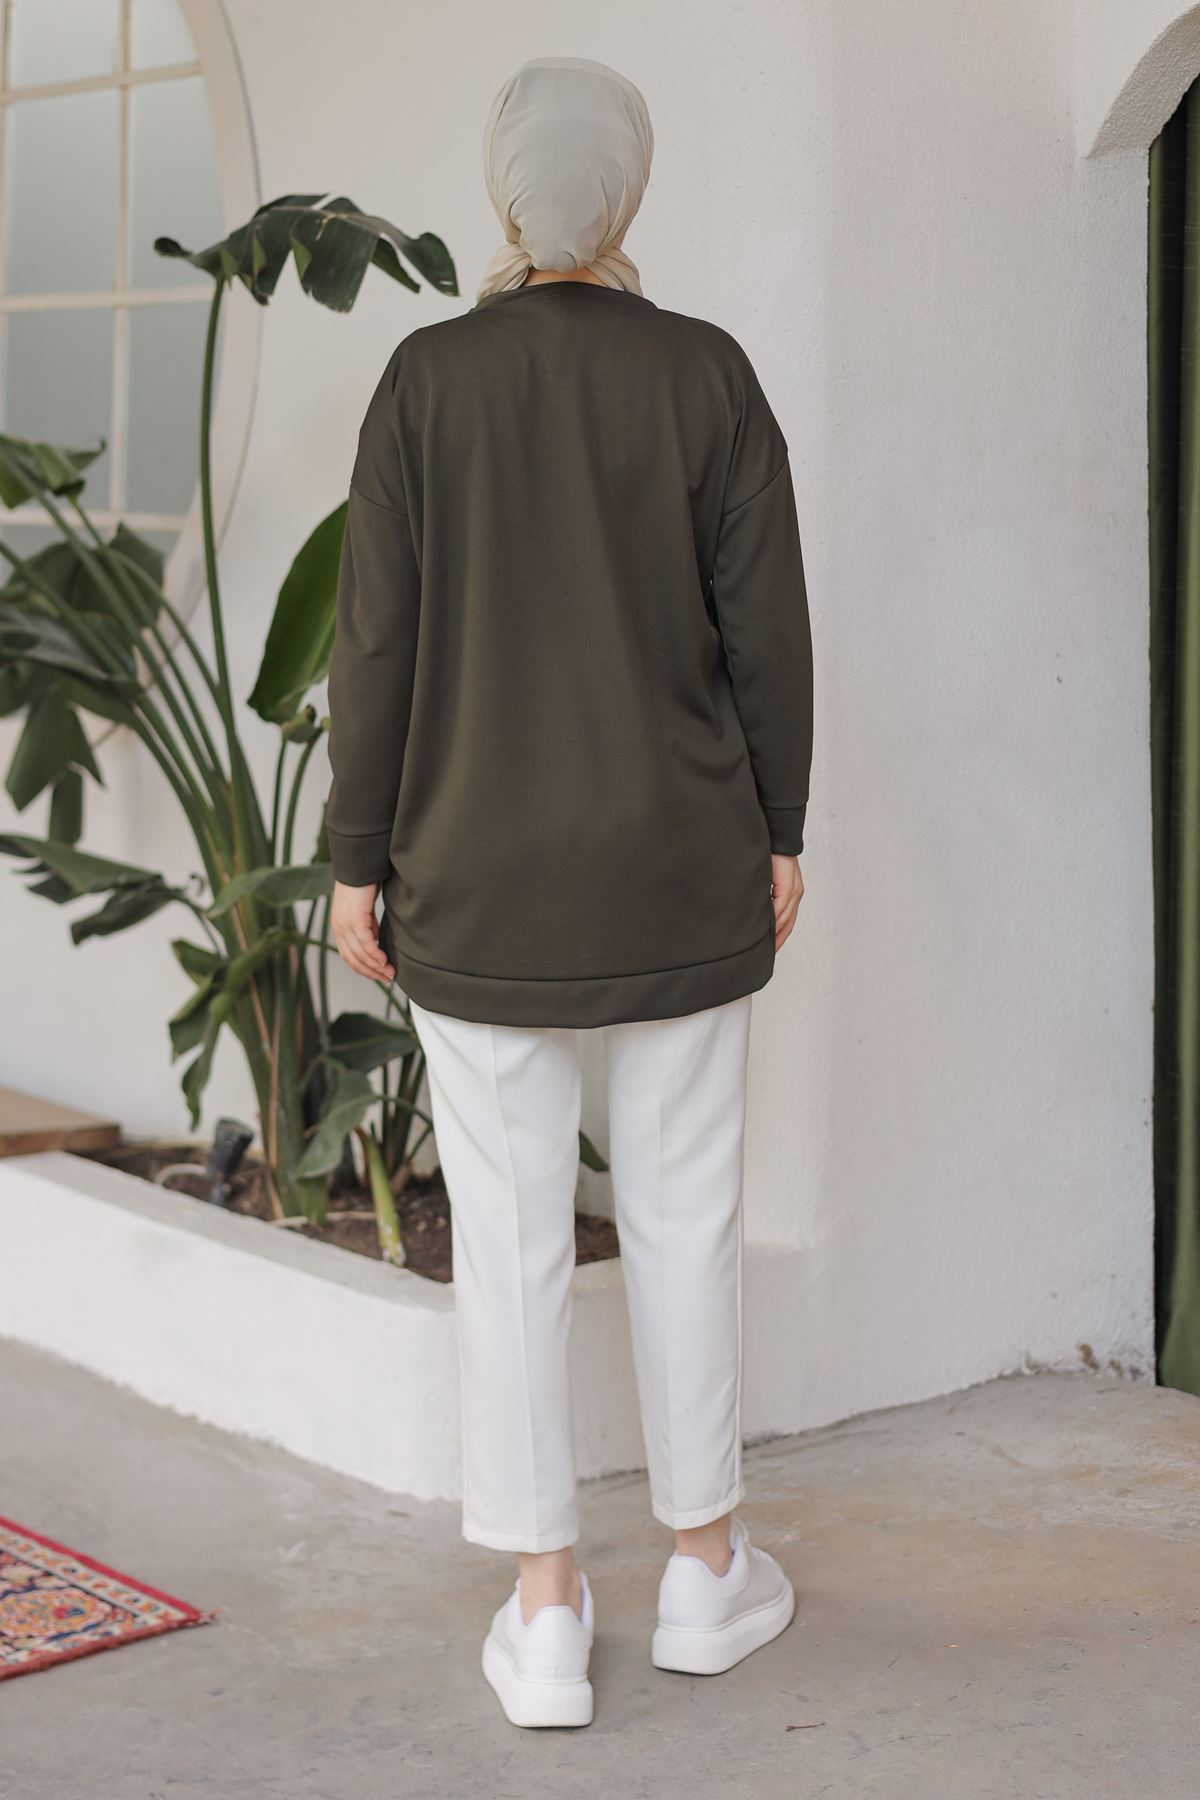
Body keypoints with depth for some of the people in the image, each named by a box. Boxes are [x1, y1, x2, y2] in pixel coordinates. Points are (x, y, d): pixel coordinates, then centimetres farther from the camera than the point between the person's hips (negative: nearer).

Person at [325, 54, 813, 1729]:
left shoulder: (426, 379, -8)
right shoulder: (710, 373, -7)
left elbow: (376, 638, -8)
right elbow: (768, 626, -5)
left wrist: (358, 864, 0)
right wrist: (780, 835, 7)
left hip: (483, 875, 0)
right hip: (680, 868, 1)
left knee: (509, 1232, 6)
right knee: (684, 1211, 13)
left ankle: (546, 1610, 9)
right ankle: (706, 1563, 25)